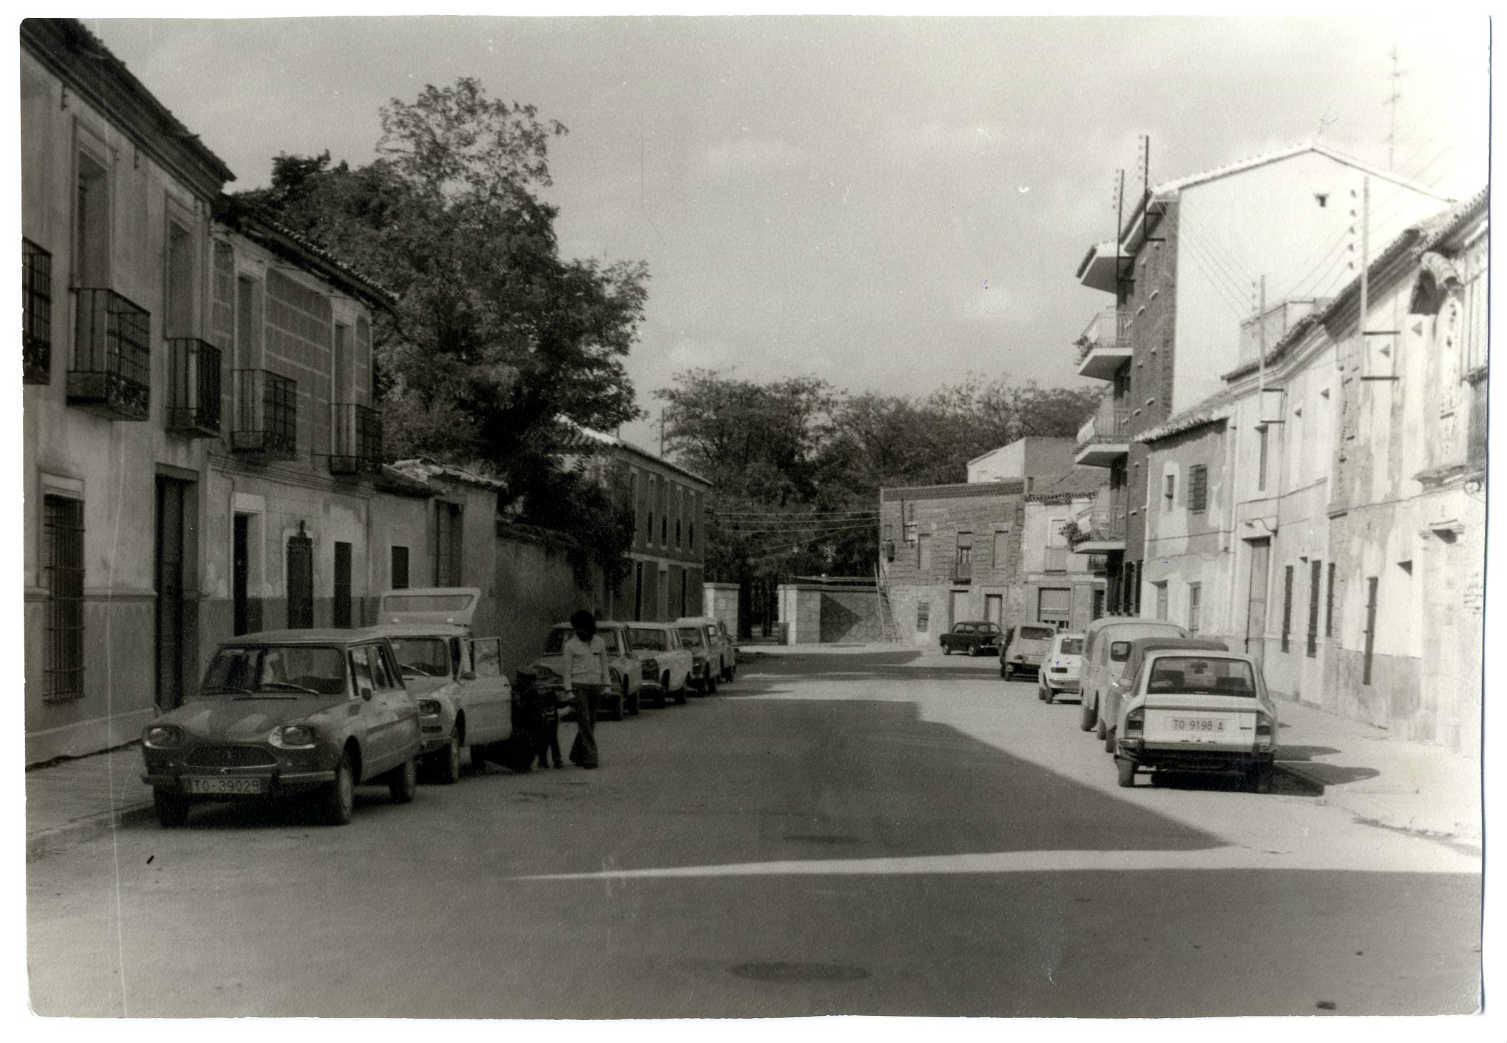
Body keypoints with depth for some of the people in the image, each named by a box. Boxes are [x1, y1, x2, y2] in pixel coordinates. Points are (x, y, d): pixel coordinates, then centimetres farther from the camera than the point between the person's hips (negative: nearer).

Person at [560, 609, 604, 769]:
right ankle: (590, 757, -13)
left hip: (595, 685, 4)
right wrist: (568, 691, -8)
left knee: (590, 723, 6)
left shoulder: (599, 643, 9)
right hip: (578, 685, -4)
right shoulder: (571, 645, -1)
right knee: (584, 722, -10)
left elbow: (604, 665, 14)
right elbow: (567, 669, -1)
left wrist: (606, 685, 6)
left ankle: (576, 755, 19)